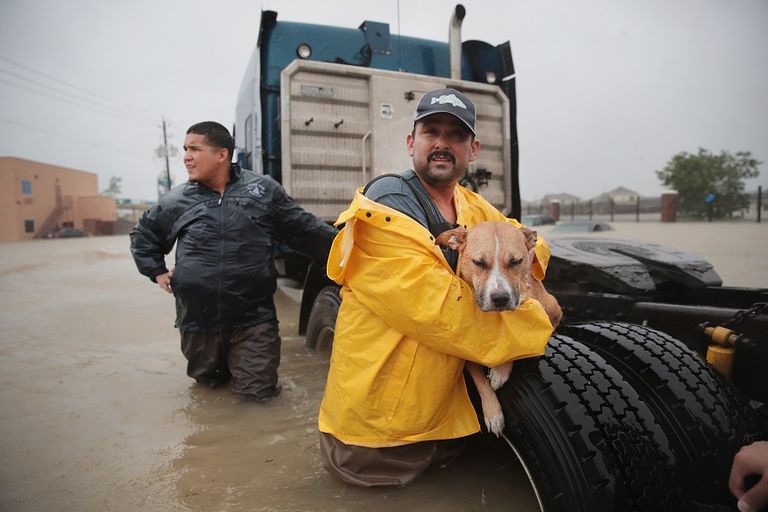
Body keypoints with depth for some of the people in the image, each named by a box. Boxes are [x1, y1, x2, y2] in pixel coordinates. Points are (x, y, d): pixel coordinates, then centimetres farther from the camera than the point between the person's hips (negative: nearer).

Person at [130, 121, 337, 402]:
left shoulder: (263, 190, -2)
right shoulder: (176, 201, 4)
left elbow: (304, 230, 0)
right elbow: (142, 235, 22)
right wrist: (157, 272, 13)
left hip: (253, 317, -2)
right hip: (198, 319, 3)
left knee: (256, 391, 0)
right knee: (208, 381, 17)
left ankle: (239, 363, 32)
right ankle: (223, 364, 50)